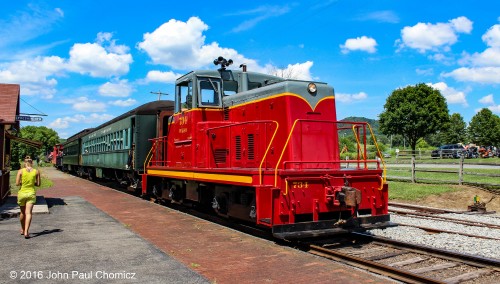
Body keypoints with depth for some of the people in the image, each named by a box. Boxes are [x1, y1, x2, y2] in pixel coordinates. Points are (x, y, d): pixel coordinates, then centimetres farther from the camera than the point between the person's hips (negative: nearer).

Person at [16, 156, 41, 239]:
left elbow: (17, 183, -7)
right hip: (31, 193, -1)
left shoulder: (21, 171, -5)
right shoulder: (36, 171, -2)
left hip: (22, 193, 1)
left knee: (23, 212, 18)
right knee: (28, 213, -5)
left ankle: (22, 230, 36)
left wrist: (22, 182, 13)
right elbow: (38, 184, 1)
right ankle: (26, 231, -19)